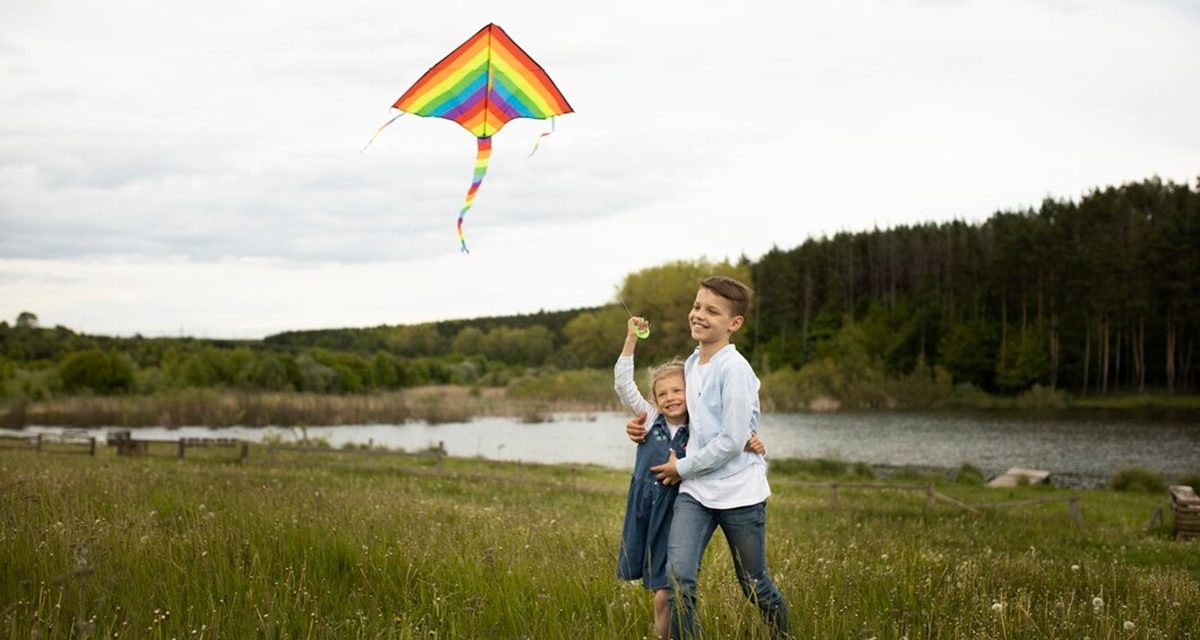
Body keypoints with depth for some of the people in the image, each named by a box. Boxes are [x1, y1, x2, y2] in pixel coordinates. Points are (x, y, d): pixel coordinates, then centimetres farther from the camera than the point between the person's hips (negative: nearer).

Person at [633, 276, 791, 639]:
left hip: (739, 492, -6)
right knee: (678, 575, -13)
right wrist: (648, 425, 5)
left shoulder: (734, 370, -17)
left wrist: (683, 467, -9)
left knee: (754, 586, 10)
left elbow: (731, 441, -20)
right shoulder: (692, 363, 7)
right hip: (695, 490, 6)